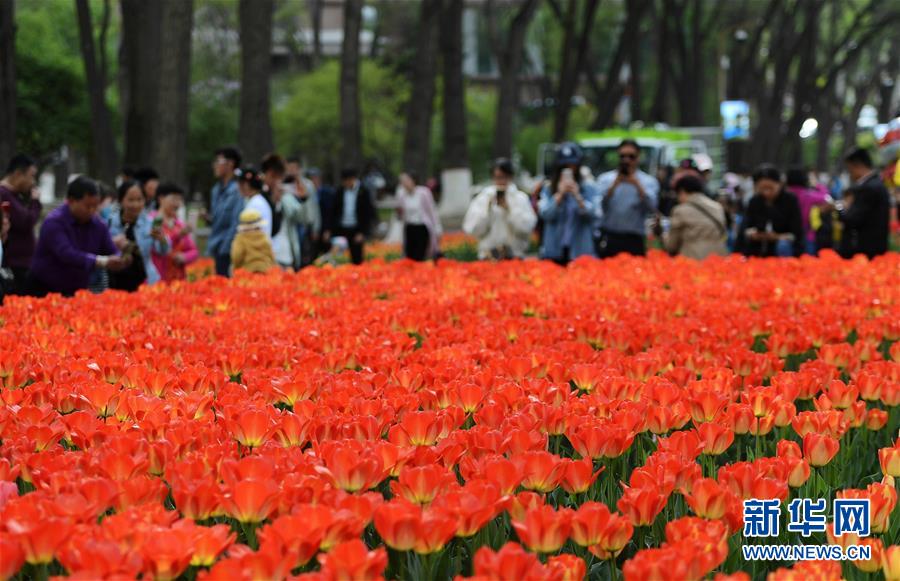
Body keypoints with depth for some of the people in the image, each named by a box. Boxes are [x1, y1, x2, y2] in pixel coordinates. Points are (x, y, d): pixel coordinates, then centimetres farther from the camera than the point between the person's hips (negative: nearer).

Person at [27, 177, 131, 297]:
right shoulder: (54, 222, -18)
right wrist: (101, 261, -42)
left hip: (77, 292, 5)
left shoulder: (98, 225, 2)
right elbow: (66, 253, -31)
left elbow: (112, 253, 0)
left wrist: (121, 261, -26)